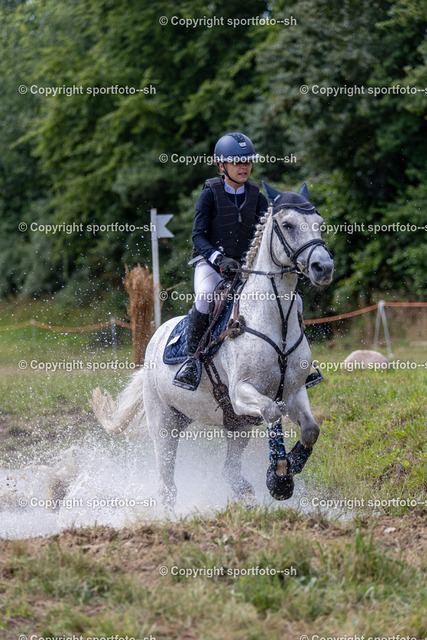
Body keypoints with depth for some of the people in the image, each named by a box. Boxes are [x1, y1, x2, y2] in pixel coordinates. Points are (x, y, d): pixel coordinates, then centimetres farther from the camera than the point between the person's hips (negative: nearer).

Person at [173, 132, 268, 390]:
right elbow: (199, 236, -10)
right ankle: (192, 360, -27)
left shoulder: (257, 197, 6)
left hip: (246, 265, 4)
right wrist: (219, 258, -27)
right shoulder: (210, 194, -5)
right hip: (210, 262, -4)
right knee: (207, 296, -37)